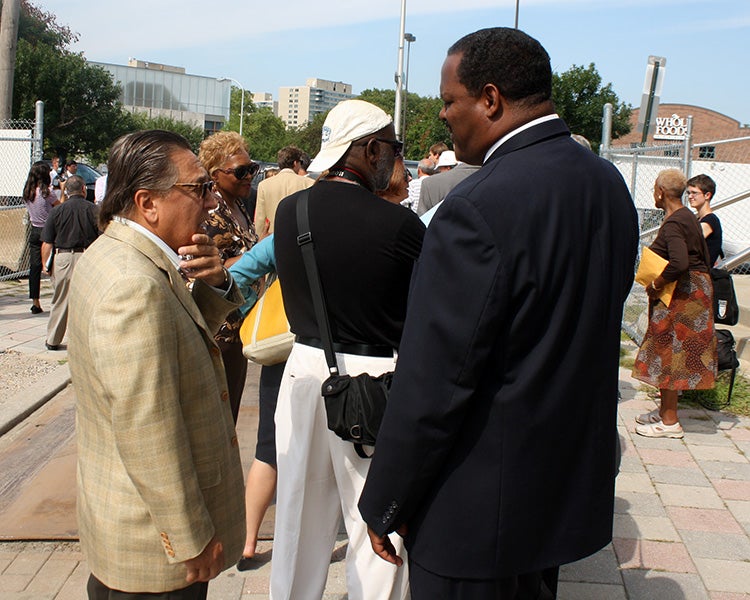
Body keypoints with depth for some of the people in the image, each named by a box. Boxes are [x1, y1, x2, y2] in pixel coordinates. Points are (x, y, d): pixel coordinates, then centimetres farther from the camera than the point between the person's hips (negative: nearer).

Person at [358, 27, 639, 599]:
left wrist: (384, 504, -12)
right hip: (574, 483, 8)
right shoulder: (609, 184, 1)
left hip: (483, 509, -8)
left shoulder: (479, 208, -26)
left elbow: (433, 381, -23)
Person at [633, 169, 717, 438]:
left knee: (668, 353, -3)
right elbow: (704, 260, 17)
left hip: (680, 294, -10)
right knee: (671, 353, 15)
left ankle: (669, 422, 3)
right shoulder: (689, 217, 12)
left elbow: (679, 263, -32)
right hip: (696, 289, 10)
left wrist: (656, 285, -20)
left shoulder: (673, 223, -19)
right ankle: (666, 410, 24)